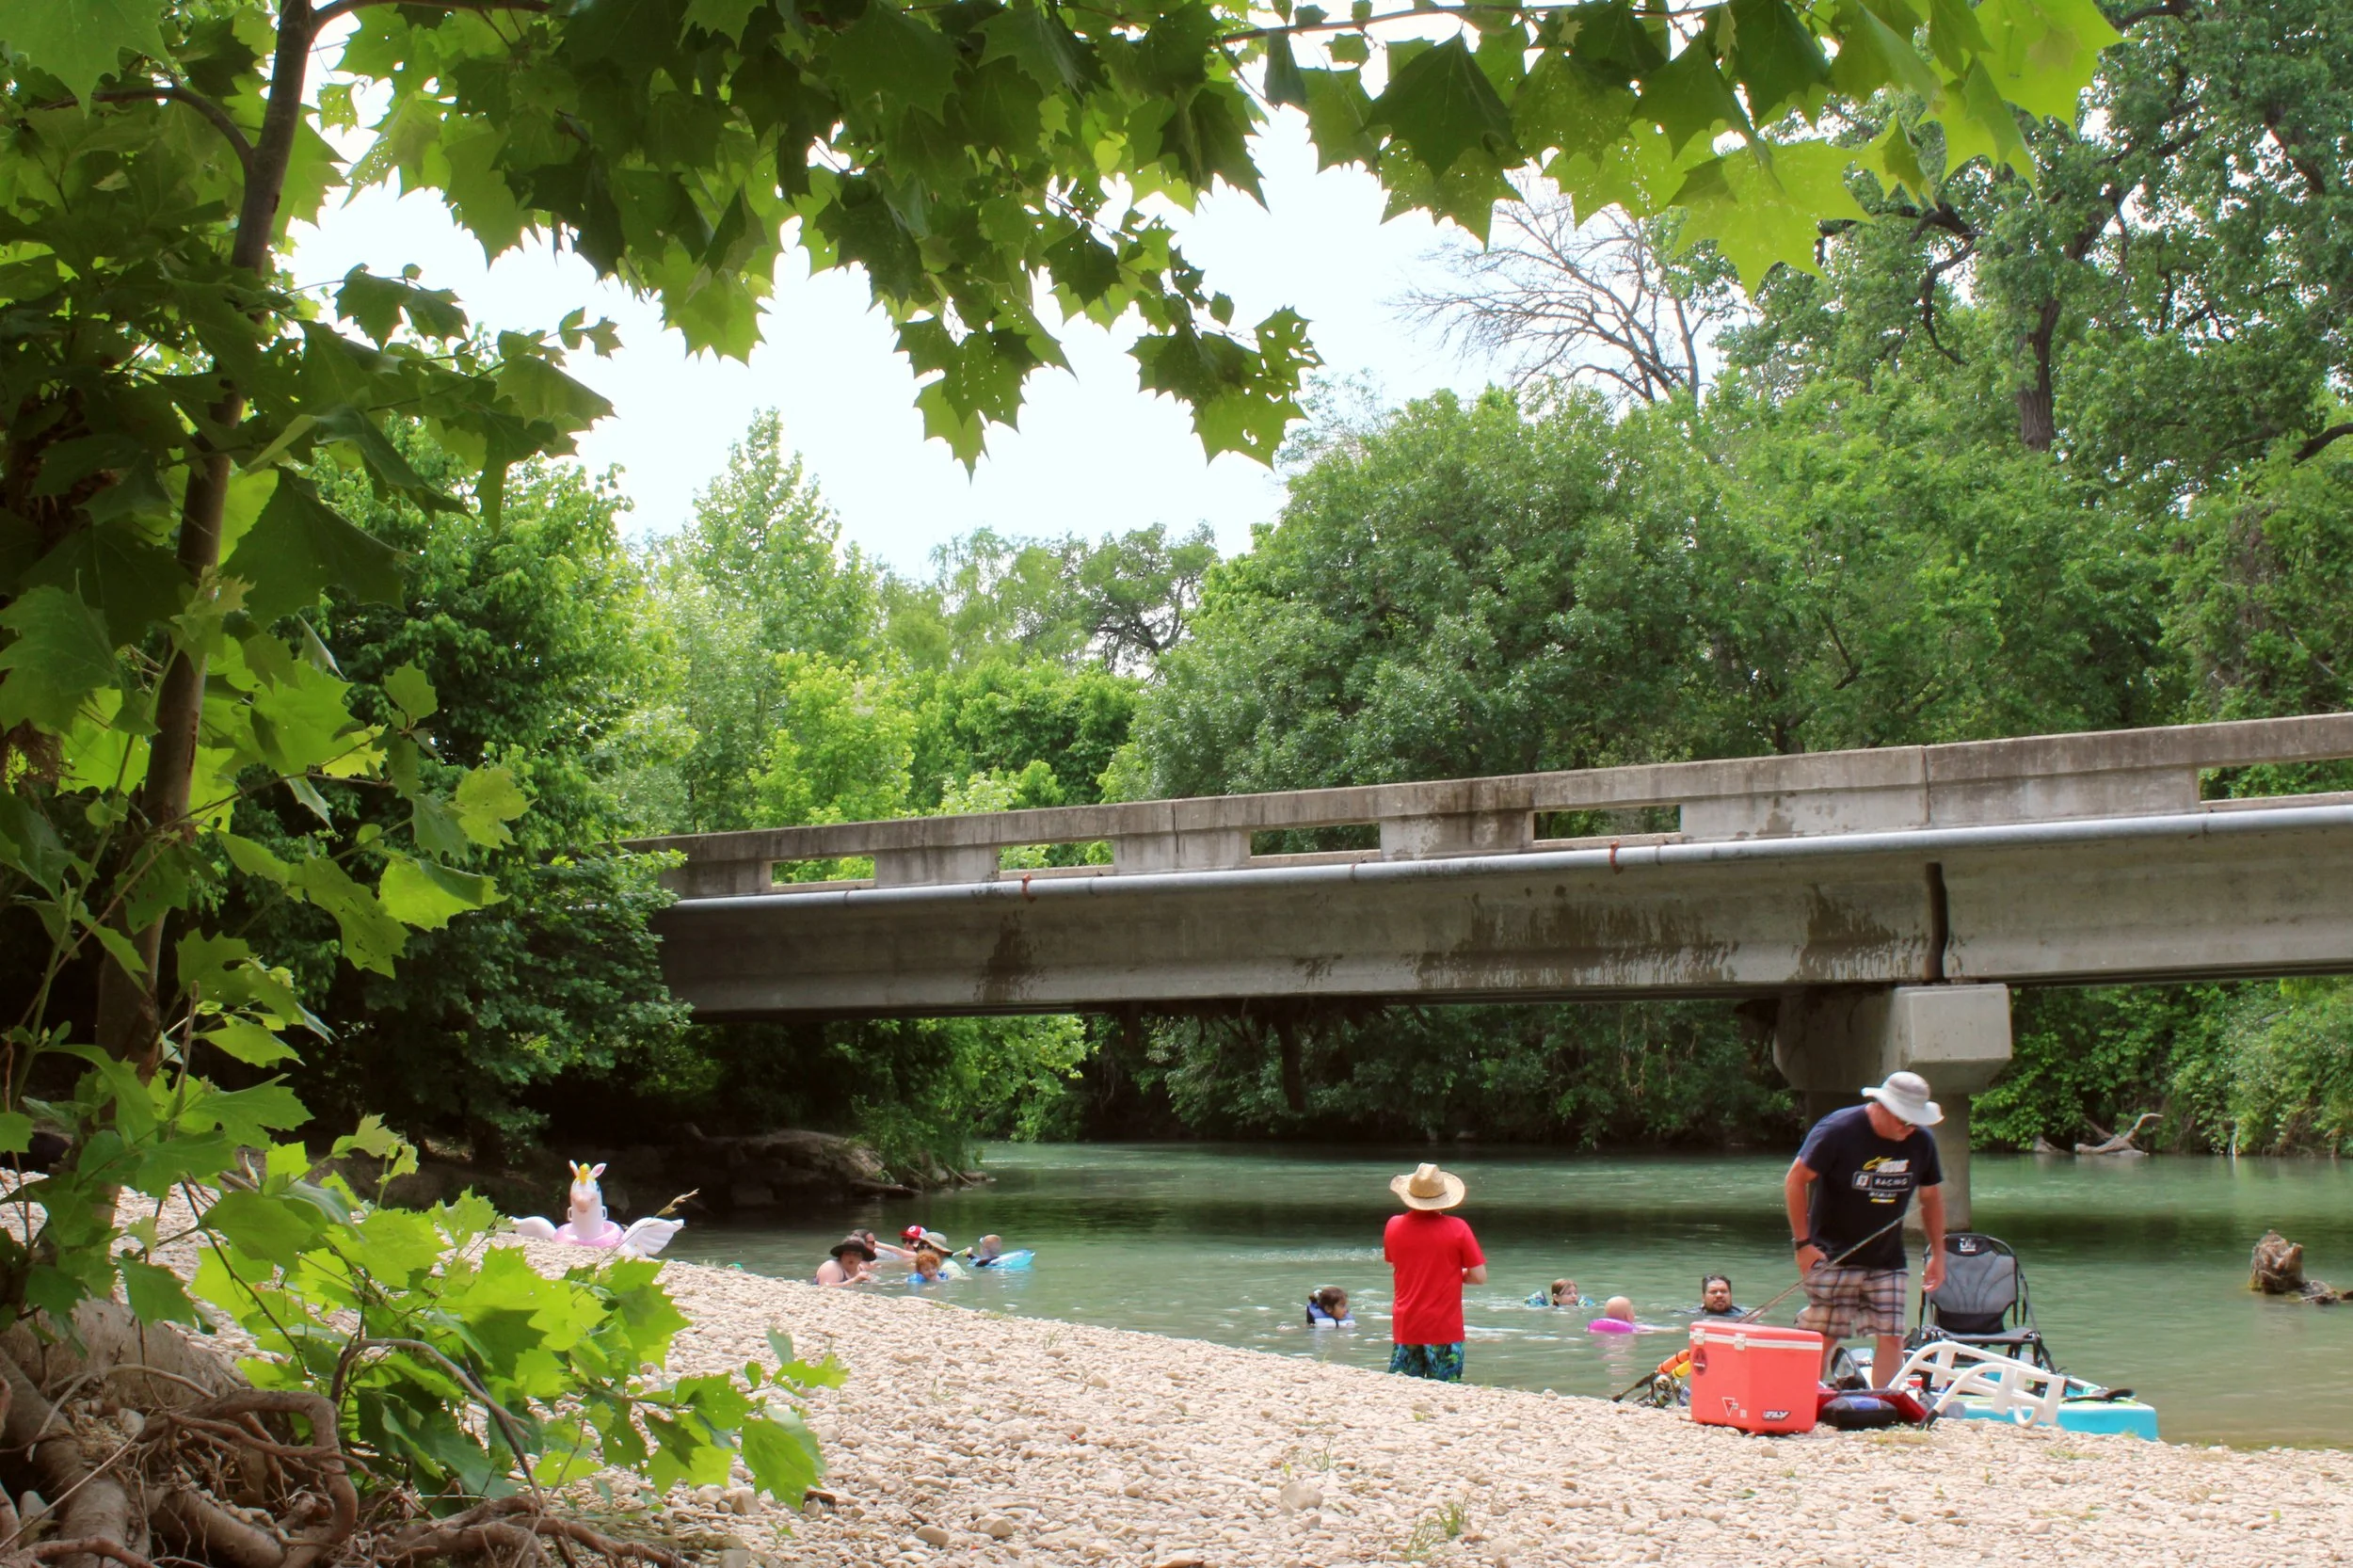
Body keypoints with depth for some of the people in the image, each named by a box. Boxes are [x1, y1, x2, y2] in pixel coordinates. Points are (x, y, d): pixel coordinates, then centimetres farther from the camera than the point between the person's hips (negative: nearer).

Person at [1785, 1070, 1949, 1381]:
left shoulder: (1921, 1141, -1)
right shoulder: (1838, 1130, -16)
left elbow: (1931, 1196, 14)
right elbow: (1795, 1180, -11)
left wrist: (1938, 1254, 12)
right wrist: (1803, 1243, -12)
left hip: (1888, 1262, 4)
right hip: (1833, 1258, -4)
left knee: (1891, 1338, -4)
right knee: (1823, 1339, -4)